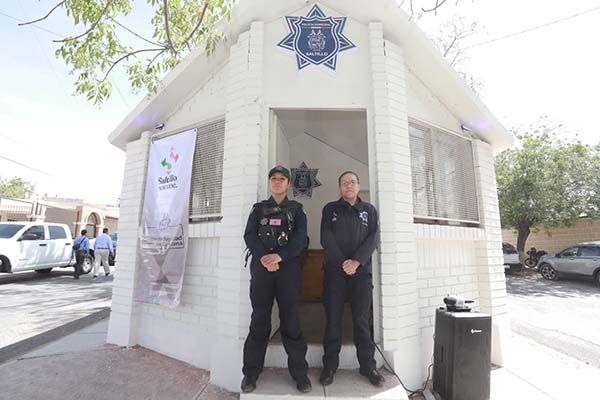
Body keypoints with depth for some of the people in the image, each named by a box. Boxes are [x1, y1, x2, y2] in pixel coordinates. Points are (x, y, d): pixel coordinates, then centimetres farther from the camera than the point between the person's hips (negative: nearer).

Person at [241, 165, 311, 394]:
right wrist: (264, 257, -16)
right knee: (259, 319, 6)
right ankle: (251, 372, 19)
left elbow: (301, 238, -2)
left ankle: (299, 372, 16)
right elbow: (249, 236, 1)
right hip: (261, 266, 1)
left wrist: (279, 256, -17)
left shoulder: (296, 209, 12)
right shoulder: (259, 208, 15)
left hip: (289, 267, -1)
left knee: (291, 320, 3)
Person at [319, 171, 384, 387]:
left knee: (362, 318, 5)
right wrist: (342, 262, -13)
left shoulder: (369, 210, 12)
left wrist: (357, 261, -14)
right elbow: (326, 238, -2)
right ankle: (330, 365, 16)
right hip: (334, 269, 0)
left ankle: (368, 365, 18)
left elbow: (373, 238, 0)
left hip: (361, 270, 1)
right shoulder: (330, 209, 9)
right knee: (333, 318, 4)